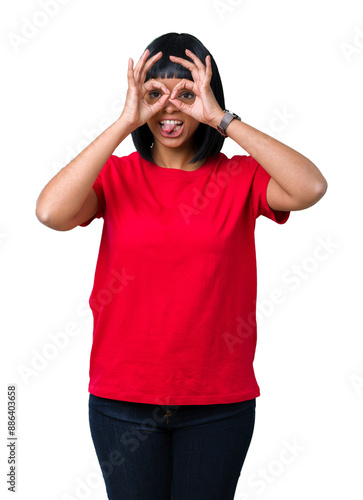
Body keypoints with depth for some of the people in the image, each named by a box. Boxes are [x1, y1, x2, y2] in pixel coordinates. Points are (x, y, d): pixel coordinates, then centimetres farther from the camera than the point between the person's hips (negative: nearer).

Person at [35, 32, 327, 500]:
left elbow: (310, 188, -22)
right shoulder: (117, 175, -1)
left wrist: (222, 119, -19)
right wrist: (124, 122, -20)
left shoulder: (239, 177, -2)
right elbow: (51, 212, -20)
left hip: (219, 401, 0)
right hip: (124, 396, 0)